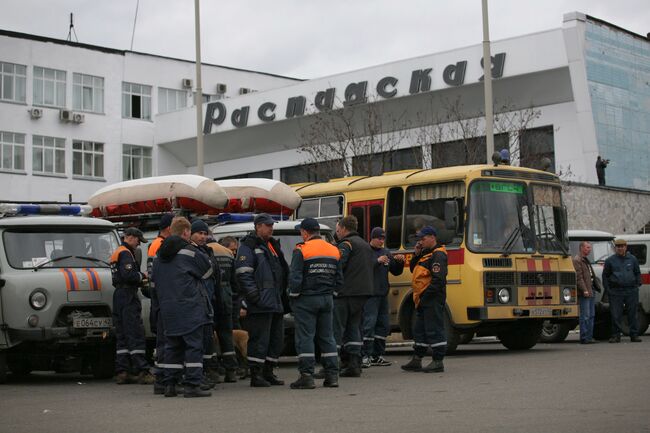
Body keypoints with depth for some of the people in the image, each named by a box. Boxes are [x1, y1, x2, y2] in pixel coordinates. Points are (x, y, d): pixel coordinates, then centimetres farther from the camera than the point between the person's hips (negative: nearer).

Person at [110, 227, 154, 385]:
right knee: (136, 335, -11)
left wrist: (140, 280, 12)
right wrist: (142, 276, -7)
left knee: (122, 336, 10)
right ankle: (142, 372, -14)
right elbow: (127, 274, -23)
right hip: (128, 296, -10)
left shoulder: (117, 252, 22)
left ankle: (121, 372, 10)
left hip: (118, 295, 10)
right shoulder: (126, 253, -10)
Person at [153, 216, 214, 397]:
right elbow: (207, 270, 1)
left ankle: (169, 384, 13)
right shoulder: (189, 252, -10)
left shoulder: (159, 255, 13)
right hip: (190, 308, -7)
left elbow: (156, 280, 19)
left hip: (168, 308, 7)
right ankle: (192, 385, -8)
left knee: (172, 345, 13)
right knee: (194, 345, -4)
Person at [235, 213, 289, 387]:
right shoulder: (248, 247, -6)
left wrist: (282, 293, 21)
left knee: (277, 338, 12)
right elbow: (243, 274, -15)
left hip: (276, 303, 9)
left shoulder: (273, 246, 22)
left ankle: (268, 372, 21)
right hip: (260, 305, -9)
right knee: (259, 339, -8)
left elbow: (282, 272, 29)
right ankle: (256, 375, -2)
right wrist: (253, 295, -20)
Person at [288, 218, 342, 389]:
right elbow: (339, 280, 11)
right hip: (327, 299, 6)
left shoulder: (301, 250, -11)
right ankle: (332, 375, 11)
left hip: (306, 300, -6)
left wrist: (293, 296, -1)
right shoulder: (334, 250, 10)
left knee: (305, 338, -2)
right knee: (327, 337, 11)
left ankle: (307, 376, -5)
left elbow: (295, 278, -14)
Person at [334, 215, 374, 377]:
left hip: (346, 293, -8)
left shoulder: (346, 244, -8)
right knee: (354, 328, 12)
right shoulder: (366, 245, 20)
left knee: (336, 329, -4)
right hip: (363, 292, 8)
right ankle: (354, 364, 7)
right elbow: (372, 266, 23)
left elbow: (337, 266, -19)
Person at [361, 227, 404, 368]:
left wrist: (400, 262, 0)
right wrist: (377, 261, -23)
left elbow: (396, 272, 18)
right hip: (370, 294, -8)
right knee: (369, 323, -11)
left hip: (383, 293, 8)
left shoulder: (386, 252, 16)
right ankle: (365, 356, -9)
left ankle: (377, 355, 17)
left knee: (384, 325, 9)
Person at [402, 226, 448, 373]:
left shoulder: (438, 255, -14)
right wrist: (417, 254, 6)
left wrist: (425, 295, -21)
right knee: (420, 330, 14)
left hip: (432, 300, -11)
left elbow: (438, 279, -23)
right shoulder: (425, 253, 18)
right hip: (423, 300, 11)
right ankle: (416, 361, 21)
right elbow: (414, 269, 21)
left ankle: (438, 362, -1)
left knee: (434, 330, -6)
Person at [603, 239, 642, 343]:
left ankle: (634, 335, 11)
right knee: (616, 315, -2)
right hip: (615, 292, -1)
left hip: (631, 291, 1)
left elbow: (638, 273, 19)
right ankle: (616, 335, 5)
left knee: (632, 313, 4)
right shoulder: (610, 260, 5)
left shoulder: (632, 259, 10)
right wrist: (607, 289, 1)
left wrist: (637, 285, 7)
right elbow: (605, 275, 9)